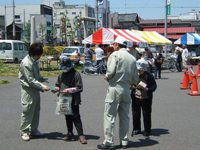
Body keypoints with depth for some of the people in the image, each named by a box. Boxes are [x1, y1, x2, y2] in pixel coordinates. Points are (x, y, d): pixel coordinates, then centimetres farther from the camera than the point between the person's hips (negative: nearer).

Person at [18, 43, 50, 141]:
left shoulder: (35, 60, 6)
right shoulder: (26, 63, -22)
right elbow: (30, 80, -24)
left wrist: (43, 79, 6)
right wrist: (42, 86, -26)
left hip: (35, 89, 9)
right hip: (28, 89, -9)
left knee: (36, 110, 13)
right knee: (27, 110, -3)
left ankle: (33, 130, 24)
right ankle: (24, 132, 8)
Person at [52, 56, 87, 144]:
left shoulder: (76, 74, -10)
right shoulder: (61, 75, 9)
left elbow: (79, 88, -13)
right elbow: (58, 85, 16)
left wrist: (69, 90, -20)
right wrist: (56, 89, -6)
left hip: (74, 100, -6)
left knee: (76, 117, -7)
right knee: (68, 117, 14)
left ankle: (81, 135, -4)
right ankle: (70, 134, 24)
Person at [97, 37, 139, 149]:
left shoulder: (115, 54, -8)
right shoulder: (132, 58, 8)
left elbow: (110, 71, -17)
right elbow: (135, 79, 8)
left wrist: (107, 77, 3)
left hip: (115, 88, -6)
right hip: (126, 89, 6)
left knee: (110, 116, 0)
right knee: (125, 116, 13)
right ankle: (124, 141, 19)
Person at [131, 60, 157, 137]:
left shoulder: (149, 76, -9)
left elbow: (154, 86, -6)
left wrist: (146, 89, -21)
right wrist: (132, 86, -13)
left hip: (146, 99, -2)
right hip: (135, 98, 3)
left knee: (146, 114, 4)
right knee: (135, 114, 9)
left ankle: (147, 130, 19)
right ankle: (136, 129, 25)